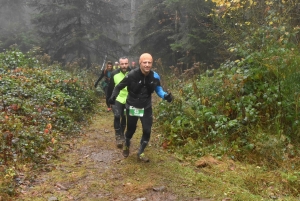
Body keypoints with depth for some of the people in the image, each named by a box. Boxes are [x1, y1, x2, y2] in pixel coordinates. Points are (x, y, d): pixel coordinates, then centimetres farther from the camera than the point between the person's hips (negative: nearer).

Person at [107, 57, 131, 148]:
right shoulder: (114, 74, -11)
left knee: (124, 118, 15)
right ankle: (118, 136, -5)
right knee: (117, 116, -19)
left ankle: (122, 134, 37)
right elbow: (110, 88, 0)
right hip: (117, 99, -1)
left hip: (128, 100, 1)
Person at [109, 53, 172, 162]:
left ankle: (140, 153, 19)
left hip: (146, 108, 2)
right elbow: (119, 86, -10)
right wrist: (113, 96, -27)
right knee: (131, 129, 13)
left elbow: (158, 89, 4)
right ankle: (126, 145, 47)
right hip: (132, 107, -2)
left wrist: (165, 95, -15)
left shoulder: (155, 76, -12)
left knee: (147, 131, -2)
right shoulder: (132, 75, -22)